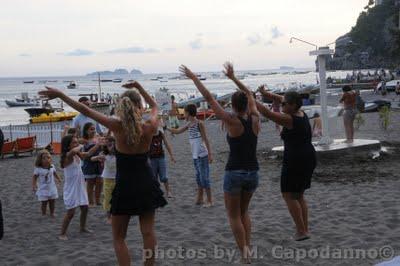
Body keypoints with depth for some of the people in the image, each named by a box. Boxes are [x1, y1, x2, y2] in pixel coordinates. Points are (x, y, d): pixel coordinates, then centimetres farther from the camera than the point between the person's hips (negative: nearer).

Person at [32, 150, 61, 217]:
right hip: (43, 189, -4)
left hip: (52, 188, 4)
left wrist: (58, 179, 22)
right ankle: (43, 214, 16)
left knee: (52, 202, 11)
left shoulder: (52, 167, -3)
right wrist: (33, 185, -16)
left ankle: (52, 213, 27)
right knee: (44, 203, 1)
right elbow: (34, 177, -9)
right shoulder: (38, 169, -15)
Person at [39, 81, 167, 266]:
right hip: (146, 185, 3)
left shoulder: (118, 127, -17)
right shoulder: (149, 127, -11)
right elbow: (155, 106, 12)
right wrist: (138, 87, 13)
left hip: (125, 187, -3)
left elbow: (86, 110, -13)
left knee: (118, 238, 9)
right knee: (148, 233, 12)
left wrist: (60, 95, -6)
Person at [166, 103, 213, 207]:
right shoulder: (188, 124, 10)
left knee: (204, 177, -5)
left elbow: (205, 139, -12)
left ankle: (209, 201, 1)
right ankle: (200, 199, 20)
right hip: (195, 155, 8)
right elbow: (177, 131, 24)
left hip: (202, 155, -8)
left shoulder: (199, 123, -11)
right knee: (199, 177, 13)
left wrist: (210, 154, -14)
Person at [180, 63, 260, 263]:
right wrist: (233, 77, 20)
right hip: (253, 172, 5)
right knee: (244, 212, 23)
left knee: (234, 215, 9)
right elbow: (249, 94, 14)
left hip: (234, 173, -5)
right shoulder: (255, 120, -2)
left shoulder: (232, 122, -14)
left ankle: (244, 253, 0)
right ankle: (247, 248, 16)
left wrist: (194, 78, -4)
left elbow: (209, 98, -11)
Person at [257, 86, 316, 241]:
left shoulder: (289, 120, -17)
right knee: (299, 195, 17)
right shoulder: (302, 114, 8)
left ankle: (301, 231, -2)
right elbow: (282, 99, 20)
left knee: (289, 195, 0)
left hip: (295, 161, -9)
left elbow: (267, 113, -20)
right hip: (308, 158, 9)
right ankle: (305, 229, 18)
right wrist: (266, 94, 13)